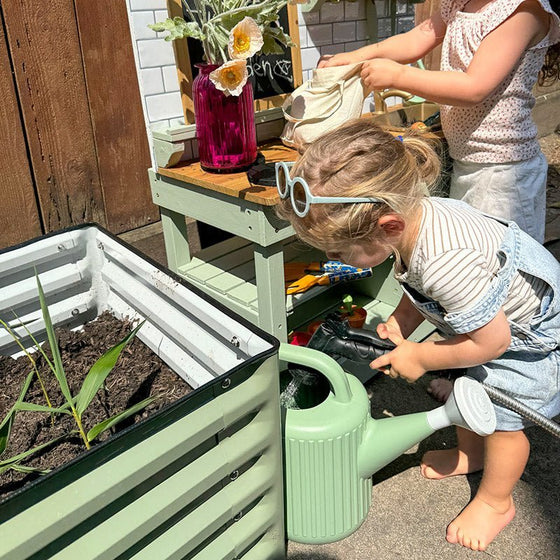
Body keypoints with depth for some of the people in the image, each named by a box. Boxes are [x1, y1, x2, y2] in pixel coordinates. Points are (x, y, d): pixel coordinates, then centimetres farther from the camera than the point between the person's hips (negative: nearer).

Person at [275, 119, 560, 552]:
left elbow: (491, 341, -32)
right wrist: (400, 323, -13)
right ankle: (469, 452, 45)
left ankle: (496, 502, 28)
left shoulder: (446, 265, -47)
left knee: (501, 415, 3)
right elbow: (423, 288, 0)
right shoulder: (411, 213, -19)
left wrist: (418, 358, -20)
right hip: (495, 312, 8)